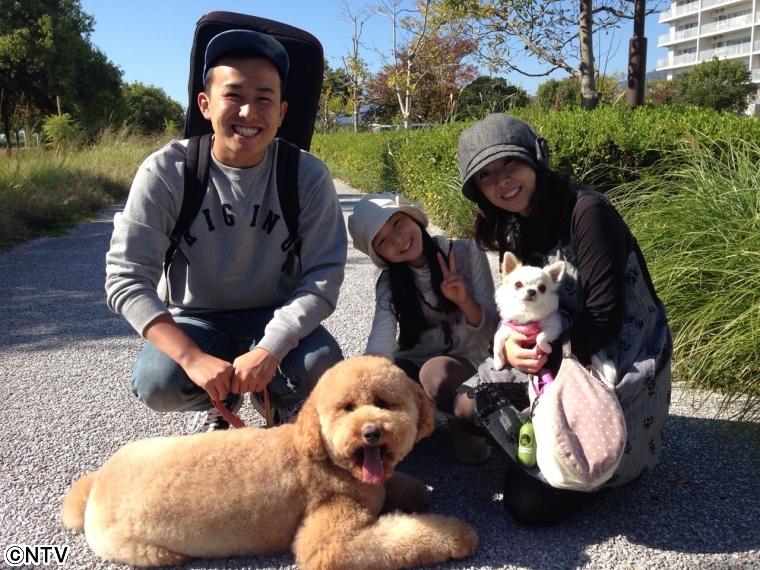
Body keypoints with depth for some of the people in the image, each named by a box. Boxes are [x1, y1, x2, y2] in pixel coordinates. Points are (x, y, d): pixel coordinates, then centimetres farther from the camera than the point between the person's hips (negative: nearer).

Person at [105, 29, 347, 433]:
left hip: (275, 317, 0)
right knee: (156, 383, -29)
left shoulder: (308, 176, -15)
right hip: (195, 318, 0)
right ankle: (218, 403, 10)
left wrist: (269, 350, -33)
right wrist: (194, 357, -33)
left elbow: (323, 277, -18)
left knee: (322, 370, -29)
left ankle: (277, 401, 10)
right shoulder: (166, 171, -17)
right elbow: (126, 277, -20)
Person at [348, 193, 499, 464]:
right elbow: (381, 340, -23)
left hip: (465, 362, -3)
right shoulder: (389, 282, -4)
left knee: (436, 373, -38)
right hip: (412, 366, 3)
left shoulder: (467, 254, -10)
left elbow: (493, 330, -8)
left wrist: (464, 301, -28)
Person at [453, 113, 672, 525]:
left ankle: (619, 459, 12)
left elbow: (605, 317, -21)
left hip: (623, 369, -7)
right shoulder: (517, 231, 5)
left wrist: (545, 356, -22)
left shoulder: (587, 213, -19)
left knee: (531, 503, -13)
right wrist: (510, 345, -16)